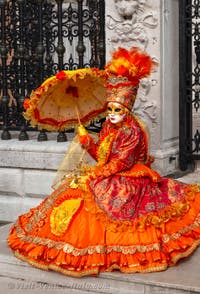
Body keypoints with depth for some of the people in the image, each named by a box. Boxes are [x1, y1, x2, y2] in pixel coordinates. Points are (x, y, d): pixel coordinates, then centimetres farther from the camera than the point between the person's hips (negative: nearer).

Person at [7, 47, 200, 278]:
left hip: (126, 183, -9)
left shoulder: (132, 131, -18)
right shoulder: (108, 126, 6)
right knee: (76, 187, -1)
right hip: (108, 177, 9)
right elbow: (101, 155, 8)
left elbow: (119, 163, -20)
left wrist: (93, 174, -21)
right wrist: (87, 141, -7)